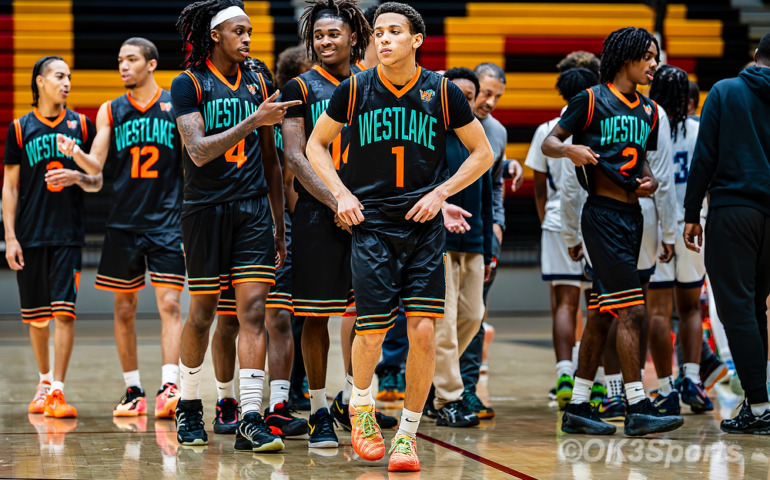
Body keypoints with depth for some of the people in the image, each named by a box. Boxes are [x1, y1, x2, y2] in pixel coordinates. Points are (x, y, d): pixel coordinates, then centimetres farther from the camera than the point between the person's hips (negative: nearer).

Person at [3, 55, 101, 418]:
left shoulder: (82, 125, 7)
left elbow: (98, 182, 11)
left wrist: (78, 177, -12)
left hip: (68, 234, 0)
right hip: (30, 235, 0)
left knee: (64, 312, -11)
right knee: (36, 316, 8)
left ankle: (57, 392, -11)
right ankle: (45, 380, 28)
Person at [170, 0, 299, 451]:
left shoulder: (257, 85, 11)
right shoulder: (189, 84, -3)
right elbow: (198, 151, -17)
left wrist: (280, 226, 16)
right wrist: (254, 121, -24)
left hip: (254, 209, 3)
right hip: (205, 208, -3)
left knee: (253, 310, -8)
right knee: (203, 312, 6)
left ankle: (251, 420, -10)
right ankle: (189, 406, 26)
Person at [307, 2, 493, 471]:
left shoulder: (443, 92, -1)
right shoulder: (355, 90, -1)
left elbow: (483, 153, 9)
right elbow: (316, 145, 12)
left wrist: (440, 193, -3)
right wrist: (341, 194, -2)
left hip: (424, 226, 0)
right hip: (371, 224, 0)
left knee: (424, 331, -7)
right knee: (372, 330, -4)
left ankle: (408, 433, 7)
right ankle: (361, 405, 27)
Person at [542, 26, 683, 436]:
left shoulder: (649, 111, 14)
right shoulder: (592, 100, -6)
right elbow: (549, 142, -3)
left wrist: (649, 181, 4)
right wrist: (570, 149, -25)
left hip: (631, 215, 8)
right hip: (603, 214, -8)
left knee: (603, 315, 10)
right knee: (631, 310, -13)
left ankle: (577, 408, 16)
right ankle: (637, 409, -10)